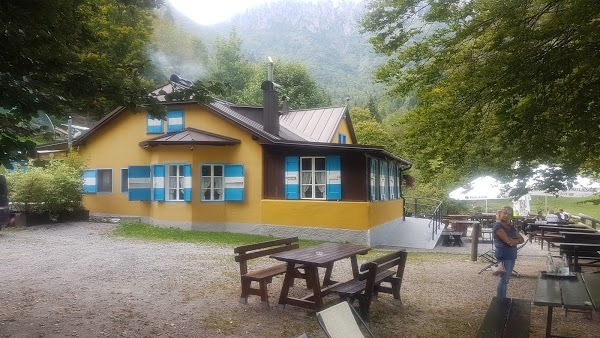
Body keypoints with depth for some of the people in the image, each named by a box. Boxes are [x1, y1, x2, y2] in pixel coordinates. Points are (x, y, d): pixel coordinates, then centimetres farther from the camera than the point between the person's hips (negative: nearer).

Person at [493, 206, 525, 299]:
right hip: (503, 255, -8)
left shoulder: (510, 227, 14)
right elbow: (508, 241, -20)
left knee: (506, 279, 14)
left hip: (511, 255, 8)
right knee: (504, 279, -4)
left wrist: (515, 241, -14)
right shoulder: (497, 226, -13)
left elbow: (522, 239, 6)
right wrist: (518, 239, -5)